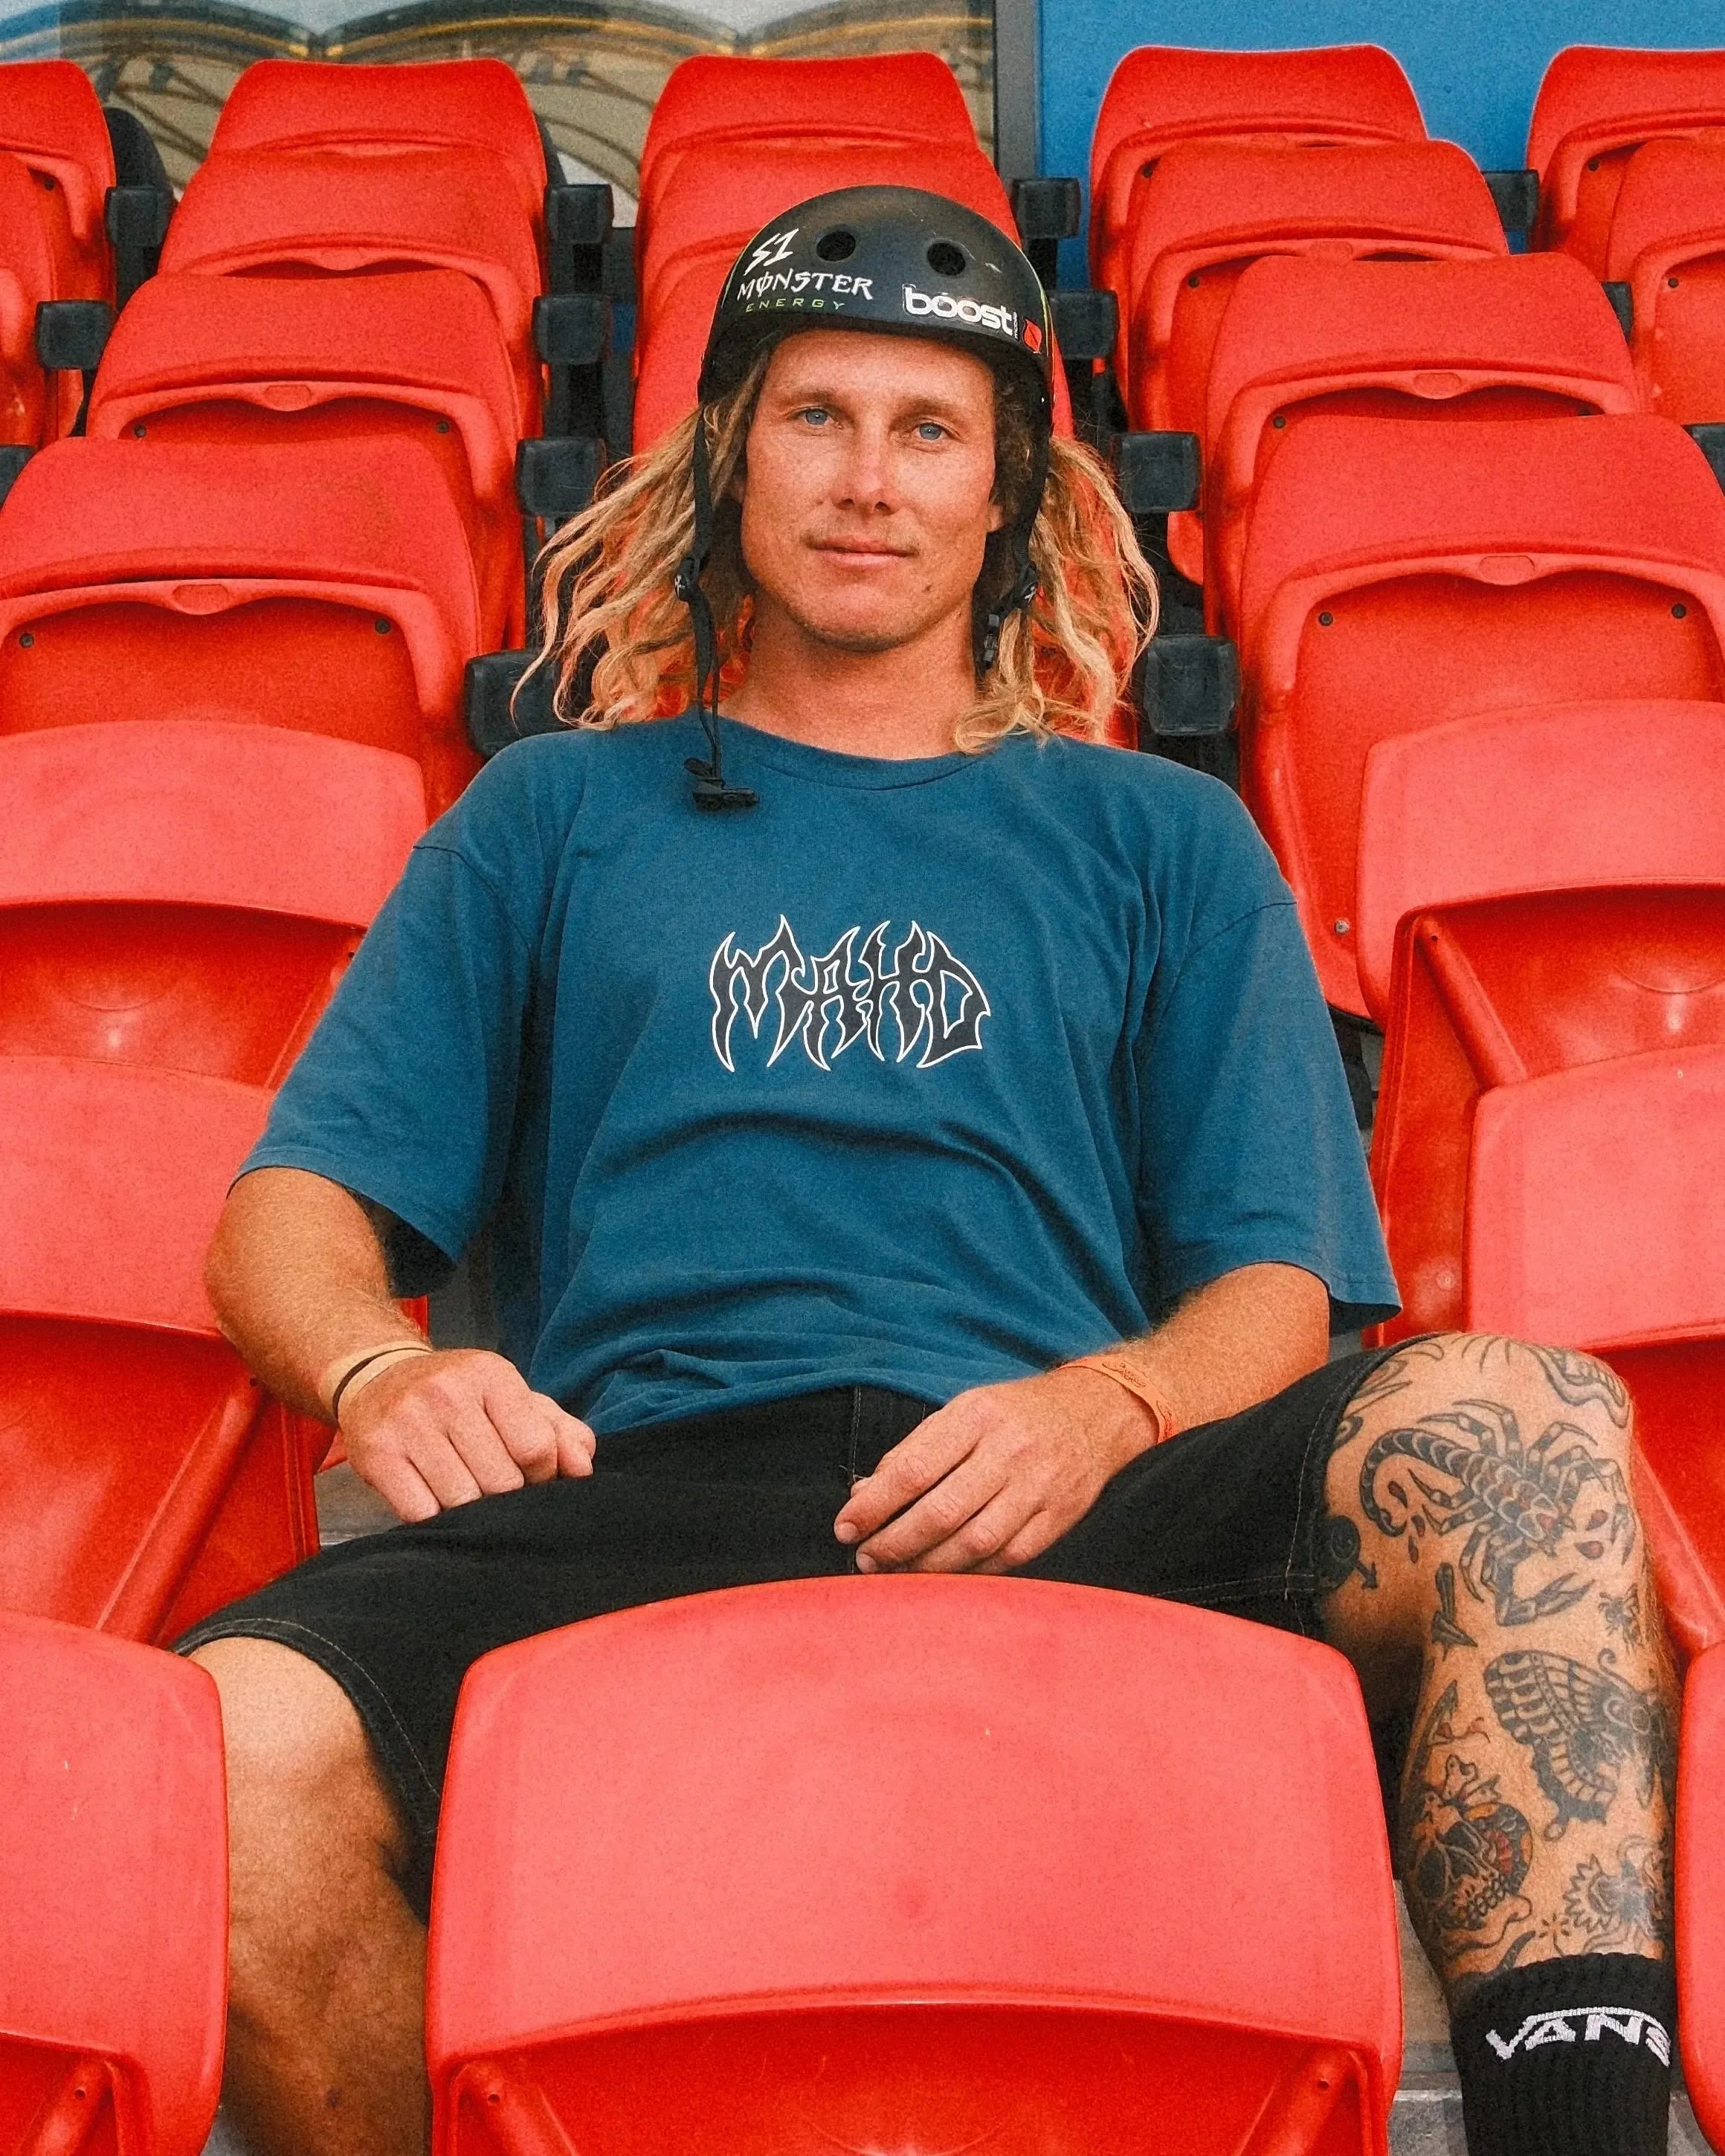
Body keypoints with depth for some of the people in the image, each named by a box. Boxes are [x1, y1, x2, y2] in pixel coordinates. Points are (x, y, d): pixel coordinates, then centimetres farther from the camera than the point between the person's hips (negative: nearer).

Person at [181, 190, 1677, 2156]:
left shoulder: (1160, 842, 26)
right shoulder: (558, 814, 26)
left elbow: (1282, 1284, 15)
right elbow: (292, 1211, 18)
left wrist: (1106, 1406, -9)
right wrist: (377, 1367, -6)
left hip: (1064, 1515, 0)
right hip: (629, 1496, 1)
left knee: (1520, 1421, -30)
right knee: (231, 1759, -32)